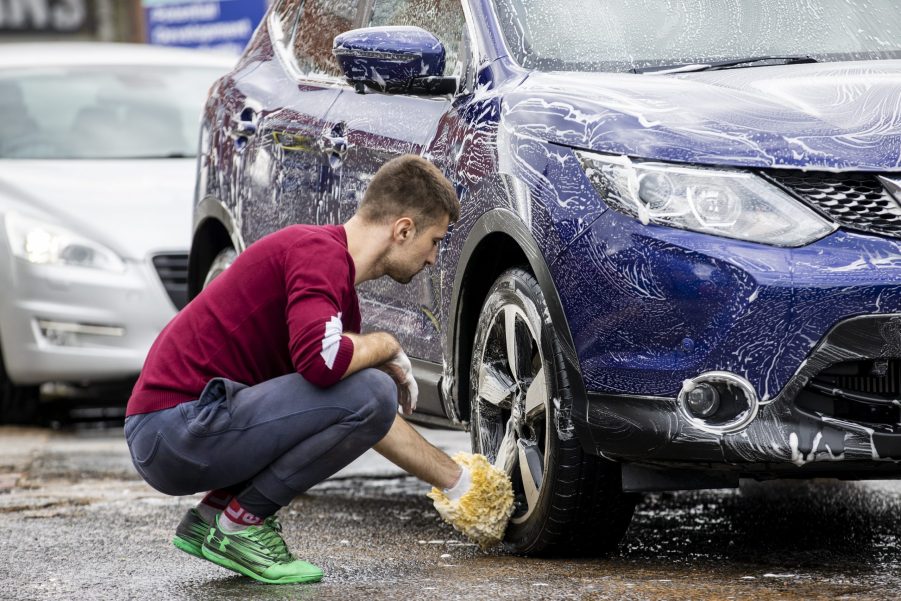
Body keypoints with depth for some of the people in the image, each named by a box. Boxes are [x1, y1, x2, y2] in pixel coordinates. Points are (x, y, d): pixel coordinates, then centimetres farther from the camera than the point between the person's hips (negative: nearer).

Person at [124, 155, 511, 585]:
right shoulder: (319, 251, -13)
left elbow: (376, 421, 28)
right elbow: (320, 359, -31)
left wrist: (457, 483, 31)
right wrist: (387, 346, -9)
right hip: (174, 431, -10)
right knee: (367, 392, -19)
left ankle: (213, 514, 13)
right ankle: (242, 524, -7)